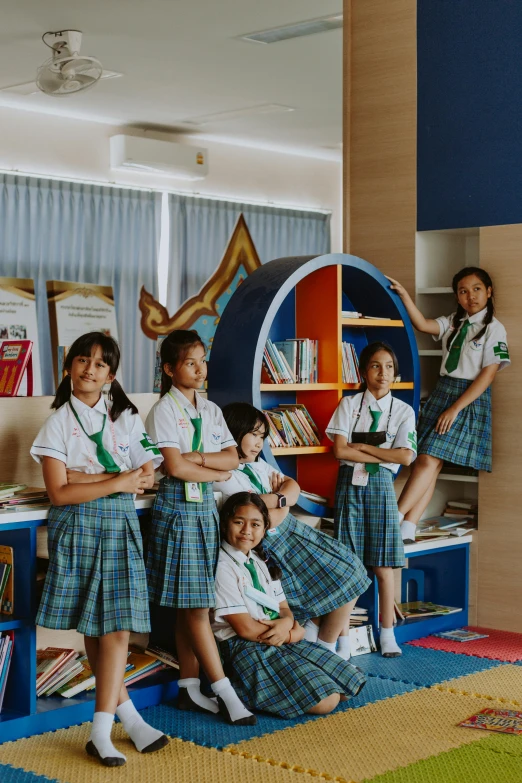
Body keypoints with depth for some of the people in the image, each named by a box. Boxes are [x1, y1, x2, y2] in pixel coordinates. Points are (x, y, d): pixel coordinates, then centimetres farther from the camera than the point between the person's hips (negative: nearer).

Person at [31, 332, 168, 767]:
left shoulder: (127, 417, 10)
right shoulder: (59, 421, 2)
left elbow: (146, 478, 0)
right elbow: (59, 493, -7)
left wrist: (87, 478, -9)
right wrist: (116, 481, -11)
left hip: (120, 526, 2)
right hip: (78, 526, -2)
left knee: (116, 624, -7)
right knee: (92, 628, -2)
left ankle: (101, 733, -6)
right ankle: (129, 715, 8)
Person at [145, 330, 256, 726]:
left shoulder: (211, 410, 12)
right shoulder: (164, 410, -9)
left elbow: (232, 458, 4)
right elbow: (175, 467, -17)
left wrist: (199, 458, -13)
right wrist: (218, 472, -6)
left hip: (206, 505, 7)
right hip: (179, 507, -7)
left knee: (193, 603, 9)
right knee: (194, 603, -5)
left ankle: (189, 687, 14)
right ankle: (225, 692, -4)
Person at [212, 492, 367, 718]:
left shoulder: (261, 562, 14)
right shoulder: (222, 567, -13)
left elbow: (284, 608, 13)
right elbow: (245, 628, -16)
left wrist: (286, 623, -12)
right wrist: (292, 634, -8)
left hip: (281, 639, 9)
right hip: (244, 647, -9)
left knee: (349, 685, 2)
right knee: (325, 701, -20)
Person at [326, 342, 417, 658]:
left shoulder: (404, 411, 3)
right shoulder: (349, 404, 2)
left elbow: (405, 456, -9)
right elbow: (340, 450, -9)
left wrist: (361, 446, -9)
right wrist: (382, 454, -11)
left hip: (381, 486, 0)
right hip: (350, 484, 0)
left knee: (384, 564, 1)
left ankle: (388, 633, 11)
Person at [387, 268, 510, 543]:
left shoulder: (494, 329, -6)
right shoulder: (453, 322, 13)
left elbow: (487, 375, -12)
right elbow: (423, 325, 1)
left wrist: (455, 409, -15)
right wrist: (404, 295, -12)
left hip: (471, 398, -6)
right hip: (442, 392, 6)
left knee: (430, 460, -14)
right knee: (426, 462, -3)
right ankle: (406, 531, -6)